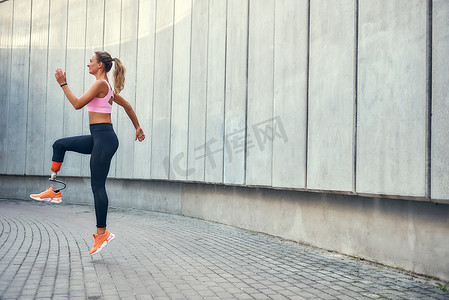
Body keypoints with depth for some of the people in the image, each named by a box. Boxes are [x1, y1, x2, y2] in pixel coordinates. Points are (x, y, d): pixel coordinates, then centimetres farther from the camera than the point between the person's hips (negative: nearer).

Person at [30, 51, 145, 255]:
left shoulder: (101, 84, -11)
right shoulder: (107, 87, 18)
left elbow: (77, 104, -14)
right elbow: (126, 105, 26)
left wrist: (63, 83, -6)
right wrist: (138, 127, 32)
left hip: (104, 138, -10)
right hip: (98, 138, 10)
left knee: (97, 185, -6)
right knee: (60, 144, 18)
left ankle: (102, 234, 1)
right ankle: (54, 191, 19)